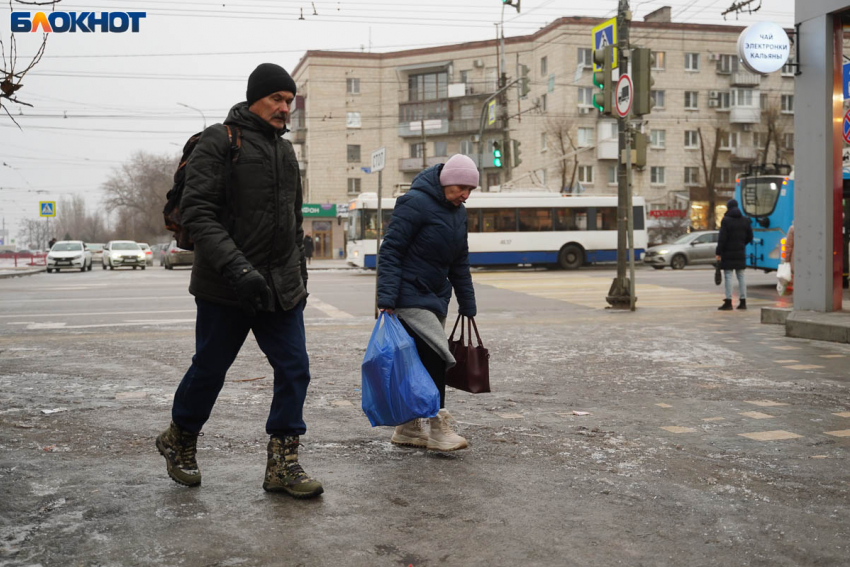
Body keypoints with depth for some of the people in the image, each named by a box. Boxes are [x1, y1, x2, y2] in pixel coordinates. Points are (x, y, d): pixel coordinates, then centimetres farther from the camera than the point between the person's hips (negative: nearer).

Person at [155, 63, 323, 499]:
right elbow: (197, 212, -17)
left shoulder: (285, 149, 16)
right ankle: (179, 440, 33)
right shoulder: (218, 142, -8)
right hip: (225, 288, -6)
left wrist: (300, 276, 20)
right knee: (209, 369, 7)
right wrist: (237, 269, -26)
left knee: (294, 369, -1)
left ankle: (282, 463, 8)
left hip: (281, 290, 6)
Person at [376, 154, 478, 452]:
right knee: (434, 356, -14)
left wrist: (467, 307, 17)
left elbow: (460, 263, 19)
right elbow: (390, 251, -17)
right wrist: (387, 298, -24)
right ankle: (439, 428, -6)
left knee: (424, 359, 10)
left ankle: (408, 428, 19)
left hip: (435, 298, 9)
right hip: (410, 297, -9)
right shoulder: (415, 203, -14)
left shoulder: (458, 212, 11)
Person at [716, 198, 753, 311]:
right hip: (740, 253, 5)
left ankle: (728, 302, -5)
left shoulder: (726, 220, -10)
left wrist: (718, 253, -9)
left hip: (728, 253, -5)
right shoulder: (745, 220, 7)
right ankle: (743, 302, 12)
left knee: (728, 276, -3)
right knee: (741, 276, 11)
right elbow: (749, 237, 10)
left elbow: (722, 238, -14)